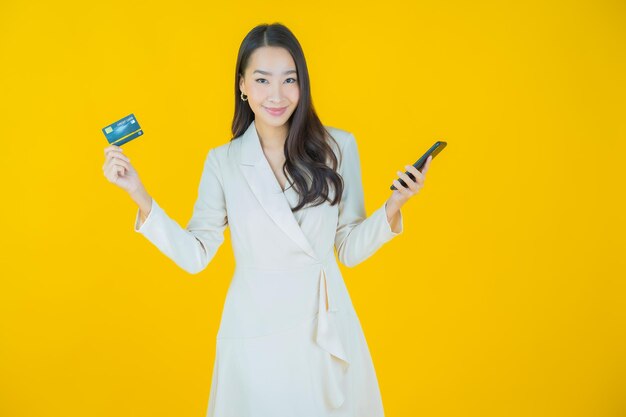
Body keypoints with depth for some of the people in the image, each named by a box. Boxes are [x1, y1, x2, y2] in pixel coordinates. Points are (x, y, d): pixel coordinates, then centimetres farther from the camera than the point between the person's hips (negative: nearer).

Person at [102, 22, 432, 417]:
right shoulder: (222, 162, -3)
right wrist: (139, 194, -10)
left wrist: (392, 209, -17)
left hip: (327, 329, 1)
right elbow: (195, 255, -3)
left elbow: (350, 250, -1)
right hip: (255, 335, 0)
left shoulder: (338, 147, -5)